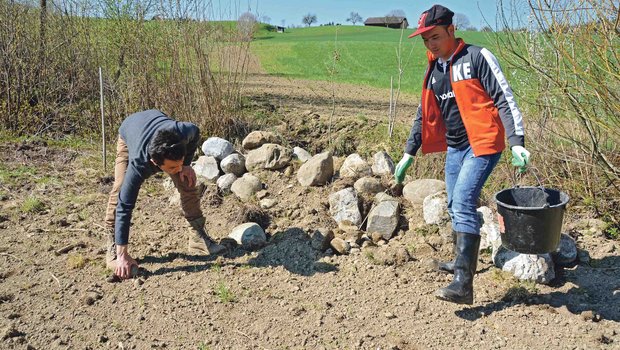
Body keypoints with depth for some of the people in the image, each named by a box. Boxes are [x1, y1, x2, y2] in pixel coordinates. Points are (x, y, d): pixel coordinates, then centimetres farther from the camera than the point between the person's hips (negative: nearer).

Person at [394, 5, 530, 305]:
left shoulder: (477, 58, -7)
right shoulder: (433, 69, 13)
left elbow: (504, 99, -11)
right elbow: (424, 114, 20)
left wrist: (517, 142, -20)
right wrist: (408, 153, 19)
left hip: (482, 145, -7)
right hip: (454, 148, 8)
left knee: (463, 204, -19)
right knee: (455, 207, 14)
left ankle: (464, 284, -19)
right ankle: (461, 261, 34)